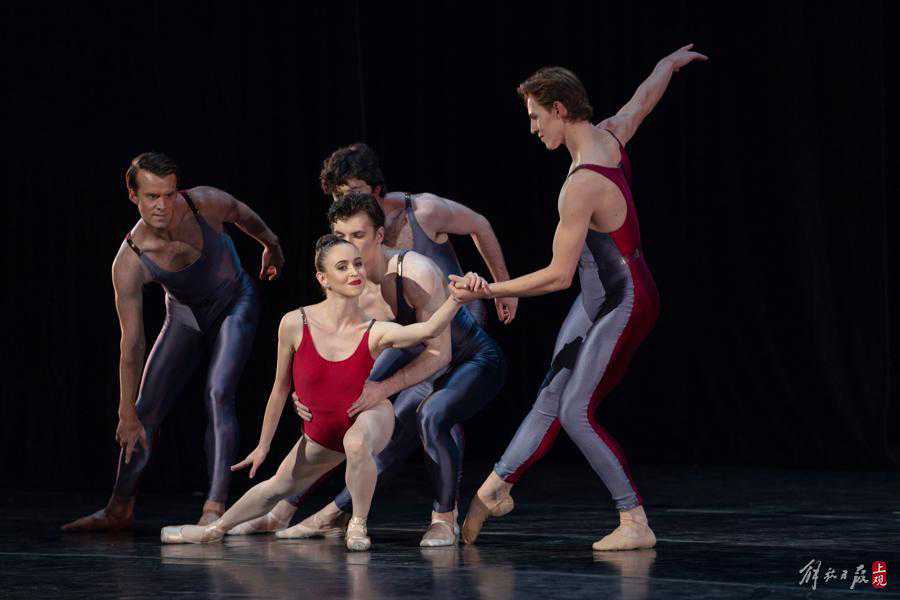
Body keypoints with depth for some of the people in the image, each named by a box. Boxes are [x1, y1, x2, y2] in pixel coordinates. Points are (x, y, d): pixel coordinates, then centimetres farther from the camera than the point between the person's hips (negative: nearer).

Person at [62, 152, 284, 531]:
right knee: (146, 410, 0)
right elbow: (131, 343, -27)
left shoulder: (205, 203, -29)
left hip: (235, 303, -1)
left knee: (218, 394, -22)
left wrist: (271, 244, 17)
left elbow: (242, 214, -3)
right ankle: (120, 510, 15)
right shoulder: (129, 264, -30)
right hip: (184, 315, 1)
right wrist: (127, 414, -26)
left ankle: (216, 507, -25)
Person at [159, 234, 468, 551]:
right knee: (278, 487, 20)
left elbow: (428, 329, -42)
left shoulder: (375, 332, -24)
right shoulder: (295, 324, -20)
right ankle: (214, 529, 46)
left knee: (355, 441, -38)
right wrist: (263, 445, 4)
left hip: (370, 417, -3)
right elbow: (280, 388, -6)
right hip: (321, 432, 3)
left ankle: (358, 524, -16)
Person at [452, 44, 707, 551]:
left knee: (576, 412, -12)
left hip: (625, 303, -9)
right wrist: (671, 62, 42)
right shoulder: (610, 137, -2)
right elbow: (645, 97, 21)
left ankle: (636, 524, -10)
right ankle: (496, 488, 19)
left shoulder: (581, 186, -27)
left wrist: (490, 291, -17)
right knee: (551, 400, 13)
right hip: (597, 298, 9)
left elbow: (559, 275, -24)